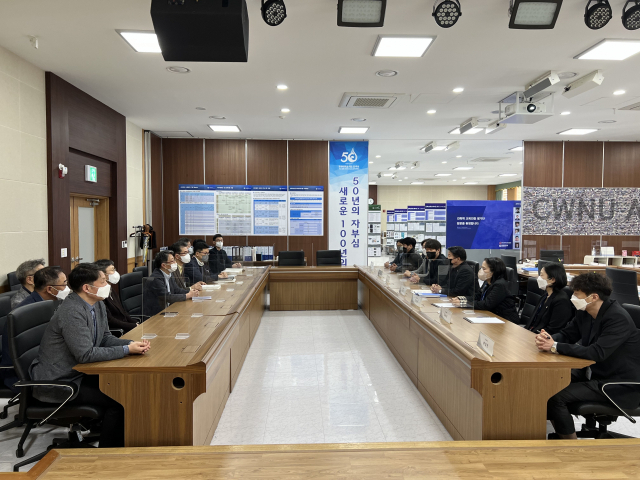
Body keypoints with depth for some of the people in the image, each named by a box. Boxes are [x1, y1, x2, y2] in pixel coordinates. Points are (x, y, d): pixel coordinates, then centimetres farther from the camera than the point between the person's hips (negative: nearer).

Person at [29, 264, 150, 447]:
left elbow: (106, 337, 9)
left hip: (79, 372, 9)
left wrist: (133, 344, -10)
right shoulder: (72, 312, -27)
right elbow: (85, 354, -29)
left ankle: (122, 443, 9)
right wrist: (127, 350, -25)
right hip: (57, 382, -9)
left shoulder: (97, 305, 2)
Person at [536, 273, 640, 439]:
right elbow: (566, 334, 9)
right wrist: (548, 339, -15)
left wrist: (556, 347, -28)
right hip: (593, 372, 9)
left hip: (619, 384, -9)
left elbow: (596, 353, -34)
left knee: (556, 397, -21)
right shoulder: (584, 313, 1)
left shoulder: (618, 318, -24)